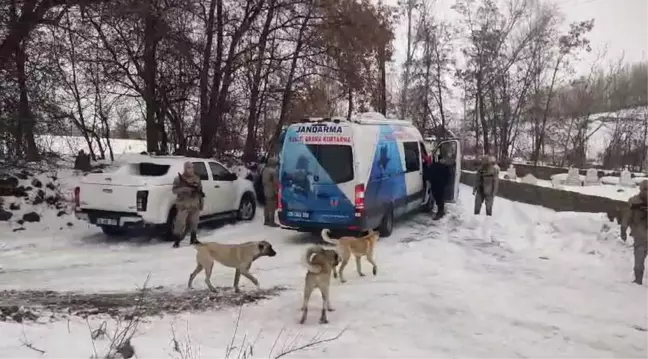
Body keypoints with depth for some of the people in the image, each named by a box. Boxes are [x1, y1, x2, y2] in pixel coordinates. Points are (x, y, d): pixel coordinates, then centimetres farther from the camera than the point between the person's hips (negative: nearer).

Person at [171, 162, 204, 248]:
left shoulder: (197, 179, 12)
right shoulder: (179, 179, -4)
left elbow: (200, 191, 17)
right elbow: (175, 190, -14)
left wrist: (202, 202, 12)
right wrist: (187, 188, -25)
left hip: (195, 205, 5)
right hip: (183, 206, -5)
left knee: (194, 223, 12)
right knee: (180, 223, -10)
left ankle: (194, 239, 26)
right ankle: (176, 241, -4)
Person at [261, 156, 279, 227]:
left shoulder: (265, 170, 11)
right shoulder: (273, 171, -17)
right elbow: (275, 182, -19)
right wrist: (276, 190, -14)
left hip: (266, 191, 9)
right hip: (272, 191, -9)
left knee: (267, 206, 14)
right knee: (272, 207, -6)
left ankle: (266, 220, 19)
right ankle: (271, 222, -5)